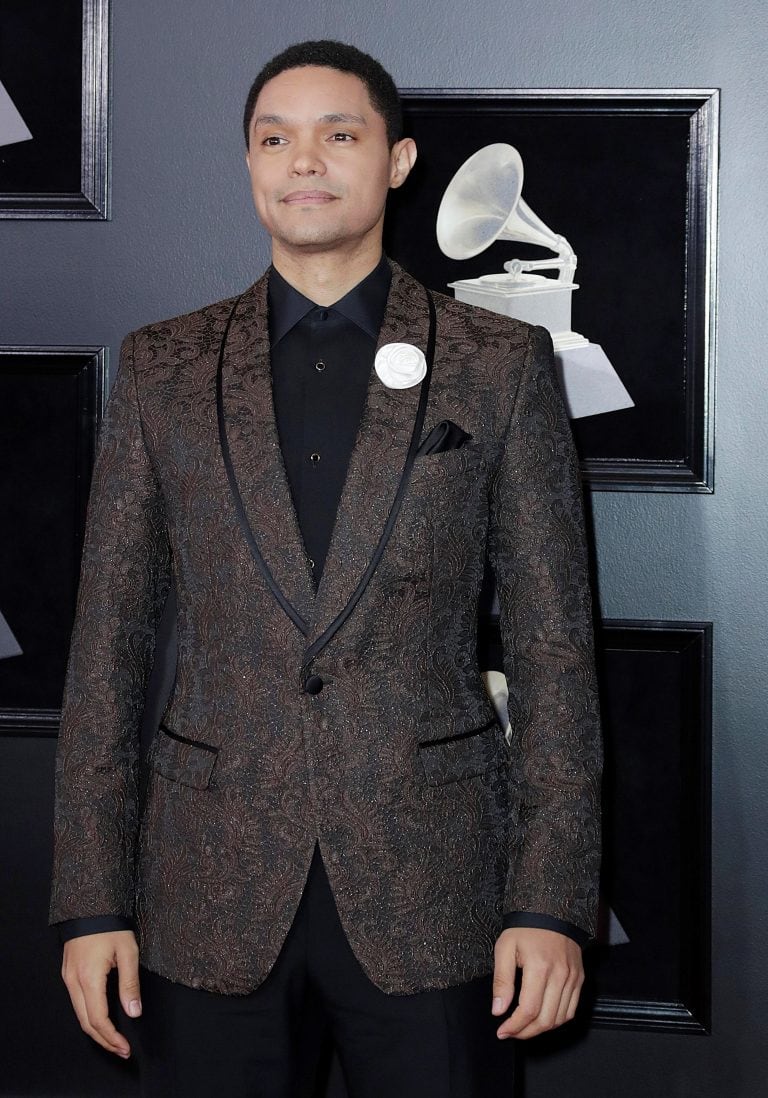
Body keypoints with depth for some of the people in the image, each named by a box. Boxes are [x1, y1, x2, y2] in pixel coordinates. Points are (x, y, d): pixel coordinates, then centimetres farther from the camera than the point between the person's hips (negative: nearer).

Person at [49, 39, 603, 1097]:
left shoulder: (503, 365, 2)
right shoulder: (163, 369, 6)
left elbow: (553, 643, 1)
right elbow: (109, 641, 6)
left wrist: (551, 901, -5)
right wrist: (91, 900, 0)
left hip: (431, 891, -1)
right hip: (211, 889, 1)